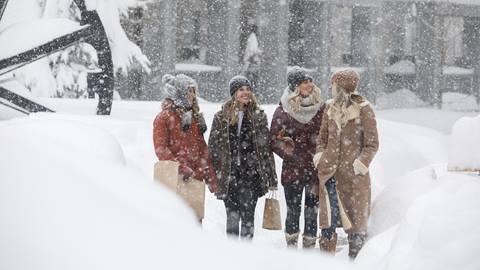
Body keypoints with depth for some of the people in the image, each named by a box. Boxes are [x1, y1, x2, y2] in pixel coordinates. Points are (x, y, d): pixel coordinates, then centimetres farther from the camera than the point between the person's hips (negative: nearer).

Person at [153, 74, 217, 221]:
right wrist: (181, 168, -19)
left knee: (195, 218, 4)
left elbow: (203, 150, 19)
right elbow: (161, 149, -10)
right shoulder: (164, 117, -2)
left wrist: (210, 178, 13)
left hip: (195, 178, 6)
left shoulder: (194, 117, 18)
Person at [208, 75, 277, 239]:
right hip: (228, 175, 0)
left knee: (248, 216, -1)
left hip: (251, 174, 0)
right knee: (232, 216, 3)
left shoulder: (258, 116, 7)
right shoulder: (221, 117, 5)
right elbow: (213, 146, 6)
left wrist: (270, 177, 3)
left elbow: (266, 148, 7)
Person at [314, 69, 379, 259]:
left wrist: (362, 163, -16)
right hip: (330, 172, 4)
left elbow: (372, 144, -2)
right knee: (328, 221, 1)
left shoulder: (363, 110, -4)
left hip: (354, 174, -4)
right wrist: (320, 154, 3)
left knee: (357, 220, 2)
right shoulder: (330, 108, 11)